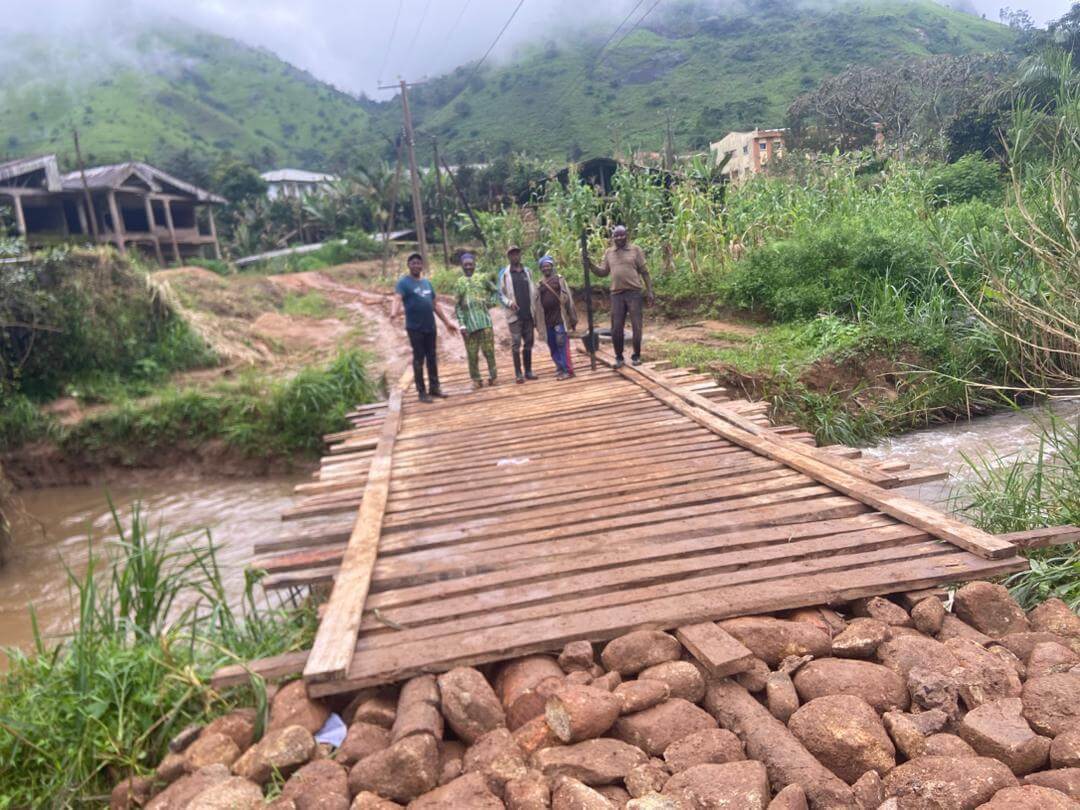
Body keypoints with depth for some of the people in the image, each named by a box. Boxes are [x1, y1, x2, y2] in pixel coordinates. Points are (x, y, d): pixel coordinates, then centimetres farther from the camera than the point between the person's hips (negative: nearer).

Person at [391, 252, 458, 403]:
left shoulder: (427, 283, 15)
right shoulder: (403, 282, -6)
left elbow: (435, 305, 19)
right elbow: (398, 298, -23)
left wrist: (447, 322, 18)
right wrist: (394, 312, -44)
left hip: (430, 326, 6)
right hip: (415, 328, -6)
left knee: (432, 358, 10)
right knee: (419, 359, 0)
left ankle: (434, 387, 20)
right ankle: (422, 391, 6)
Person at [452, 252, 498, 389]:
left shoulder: (482, 279, 7)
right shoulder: (459, 283, 5)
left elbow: (494, 290, 22)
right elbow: (457, 306, 2)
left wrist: (491, 302, 4)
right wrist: (462, 324, -7)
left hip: (484, 320, 0)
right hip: (469, 322, 0)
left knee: (489, 349, -2)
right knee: (472, 353, 2)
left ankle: (492, 375, 11)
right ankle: (476, 379, 11)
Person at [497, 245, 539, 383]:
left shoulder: (527, 271, 12)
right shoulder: (504, 273, 1)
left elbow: (533, 291, 13)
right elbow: (500, 294, -2)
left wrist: (535, 311, 7)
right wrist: (509, 303, -21)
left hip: (528, 314, 4)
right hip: (514, 314, -4)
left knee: (528, 343, 7)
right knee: (516, 344, -4)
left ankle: (528, 371, 15)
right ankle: (518, 373, -1)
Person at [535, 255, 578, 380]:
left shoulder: (559, 279, 2)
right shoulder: (540, 284, 13)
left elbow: (568, 298, -1)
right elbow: (537, 302, 16)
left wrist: (572, 318, -6)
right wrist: (537, 321, 12)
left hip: (559, 317, -5)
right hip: (547, 319, 5)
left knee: (561, 343, -10)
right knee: (552, 345, 8)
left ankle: (568, 370, -8)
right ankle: (560, 368, 18)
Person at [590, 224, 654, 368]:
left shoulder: (635, 250, 2)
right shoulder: (608, 253, 11)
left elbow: (644, 272, 2)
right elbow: (603, 272, 13)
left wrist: (650, 292, -3)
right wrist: (591, 265, -4)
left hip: (634, 292, -2)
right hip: (616, 294, 3)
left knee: (636, 326, 1)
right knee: (616, 328, 2)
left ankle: (636, 356, 14)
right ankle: (619, 357, 15)